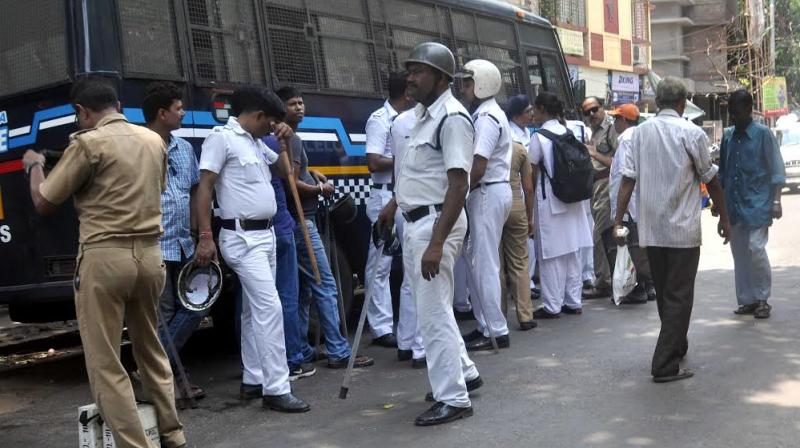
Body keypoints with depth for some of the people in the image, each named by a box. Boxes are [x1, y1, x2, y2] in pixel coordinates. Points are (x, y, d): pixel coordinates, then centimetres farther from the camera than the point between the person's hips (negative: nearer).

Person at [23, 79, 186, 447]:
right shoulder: (154, 141, 9)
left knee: (105, 363, 2)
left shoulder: (88, 143, -10)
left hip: (105, 257, -6)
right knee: (150, 348, 21)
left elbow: (44, 203, -4)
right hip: (150, 254, 7)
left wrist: (34, 166, 16)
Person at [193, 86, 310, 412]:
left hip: (266, 235, 9)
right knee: (269, 307, -14)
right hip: (242, 237, -9)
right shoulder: (222, 138, -9)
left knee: (256, 309, 12)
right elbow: (204, 188, -14)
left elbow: (286, 172, 28)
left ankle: (253, 381, 20)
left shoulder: (257, 142, 16)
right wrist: (205, 236, -20)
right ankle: (276, 389, -12)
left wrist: (286, 140, 11)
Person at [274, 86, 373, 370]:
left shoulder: (287, 139, 17)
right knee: (325, 285, -9)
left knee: (302, 289, 12)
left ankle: (301, 352, 16)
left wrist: (311, 174, 14)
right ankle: (338, 352, -7)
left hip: (295, 222, 10)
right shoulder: (291, 140, -13)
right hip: (301, 221, -10)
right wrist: (320, 189, -5)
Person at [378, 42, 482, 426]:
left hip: (435, 223, -10)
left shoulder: (452, 118, -17)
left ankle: (453, 398, 6)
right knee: (432, 308, 18)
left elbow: (458, 184, -23)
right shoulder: (424, 112, 12)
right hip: (415, 222, 10)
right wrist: (395, 203, 31)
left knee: (433, 313, -5)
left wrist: (437, 242, -28)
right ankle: (463, 373, 34)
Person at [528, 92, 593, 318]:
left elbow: (531, 172, -5)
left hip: (550, 200, -6)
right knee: (572, 251, 11)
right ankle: (573, 302, 19)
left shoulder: (539, 137, -11)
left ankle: (552, 306, 5)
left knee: (552, 254, 0)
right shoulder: (568, 132, 6)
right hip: (572, 198, 6)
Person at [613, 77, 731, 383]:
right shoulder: (692, 133, -7)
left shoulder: (640, 132, 3)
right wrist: (724, 217, 12)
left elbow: (628, 179, -2)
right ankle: (665, 365, -2)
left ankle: (677, 347, 36)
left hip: (650, 229, 4)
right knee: (679, 296, 1)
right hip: (683, 230, -4)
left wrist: (618, 220, 0)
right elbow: (710, 180, 1)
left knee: (664, 294, 18)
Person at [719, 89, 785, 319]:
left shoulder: (763, 134, -4)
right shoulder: (728, 135, 9)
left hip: (757, 204, -5)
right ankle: (746, 299, 18)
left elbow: (777, 170, -4)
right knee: (739, 254, 8)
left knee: (756, 249, -11)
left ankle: (762, 299, 4)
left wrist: (776, 201, -10)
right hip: (733, 205, 5)